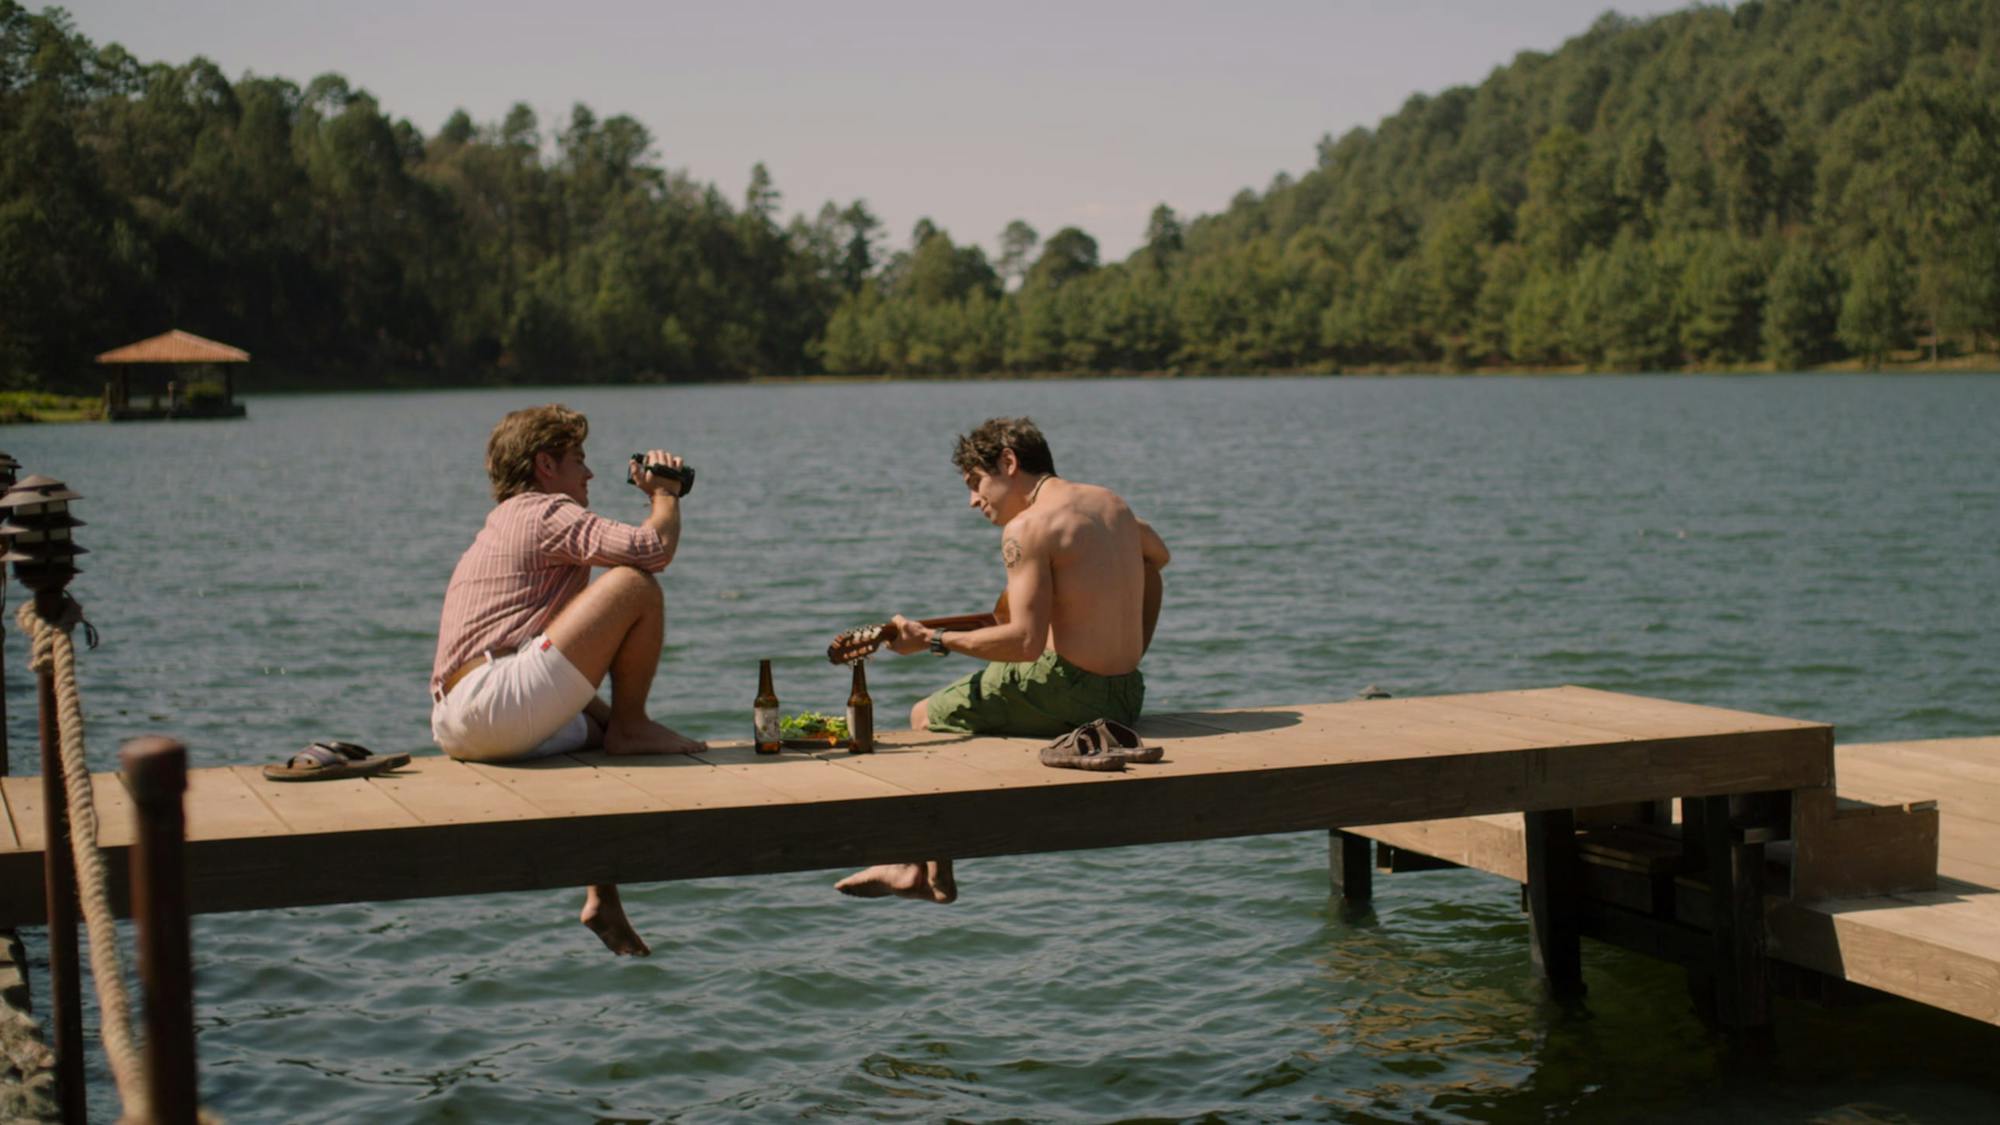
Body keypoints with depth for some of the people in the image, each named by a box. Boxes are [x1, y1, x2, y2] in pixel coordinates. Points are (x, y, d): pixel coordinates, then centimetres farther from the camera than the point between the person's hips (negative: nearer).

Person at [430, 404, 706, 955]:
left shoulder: (503, 525, 30)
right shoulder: (545, 512, -1)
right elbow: (653, 548, -13)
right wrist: (665, 495, 5)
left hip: (456, 726, 10)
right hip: (496, 704, -10)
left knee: (601, 724, 34)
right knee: (637, 586, -9)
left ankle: (603, 900, 29)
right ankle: (632, 728, 7)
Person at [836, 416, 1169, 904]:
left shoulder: (1027, 526, -16)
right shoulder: (1110, 502, 11)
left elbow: (1026, 642, -23)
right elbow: (1157, 554, 32)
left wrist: (932, 639, -16)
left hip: (1067, 692, -9)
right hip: (1127, 695, 9)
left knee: (927, 717, 12)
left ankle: (932, 874, 21)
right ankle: (917, 863, 35)